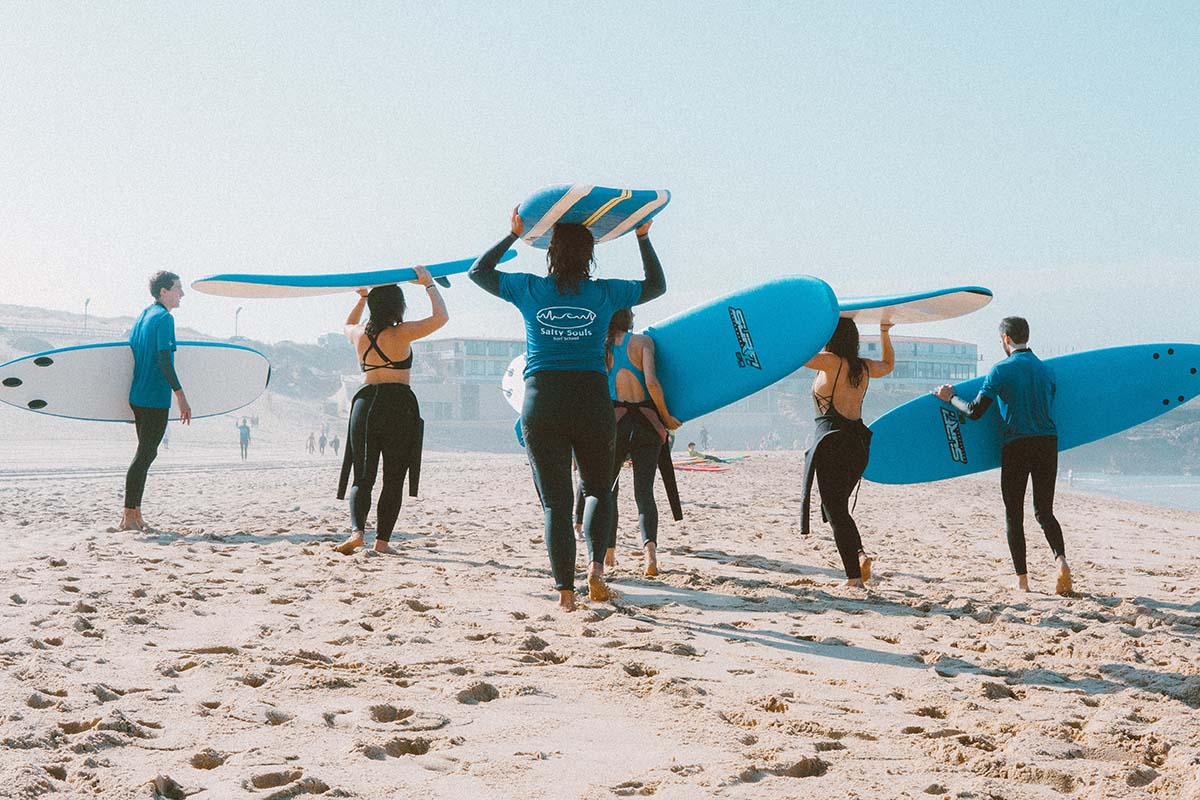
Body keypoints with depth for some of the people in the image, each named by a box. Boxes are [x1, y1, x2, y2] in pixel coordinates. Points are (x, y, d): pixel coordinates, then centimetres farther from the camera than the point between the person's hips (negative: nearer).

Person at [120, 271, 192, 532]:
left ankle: (134, 514, 17)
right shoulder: (164, 318, -11)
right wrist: (181, 396, -20)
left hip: (138, 397, 9)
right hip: (155, 398, -9)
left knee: (145, 453, 15)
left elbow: (130, 356, 20)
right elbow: (164, 361, -20)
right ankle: (128, 517, -7)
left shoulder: (143, 316, 17)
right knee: (145, 454, -7)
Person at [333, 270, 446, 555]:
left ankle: (356, 530, -13)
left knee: (362, 477, 8)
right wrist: (429, 284, 5)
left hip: (364, 401, 4)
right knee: (393, 479, 4)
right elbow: (441, 317, -5)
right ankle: (382, 540, 0)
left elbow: (348, 324, 34)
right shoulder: (401, 334, -7)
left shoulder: (359, 334, 9)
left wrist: (362, 297, 35)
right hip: (398, 405, -4)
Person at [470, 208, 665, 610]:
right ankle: (596, 565, -2)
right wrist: (643, 238, 26)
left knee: (555, 501, 5)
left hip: (542, 403, 0)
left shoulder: (529, 289, 2)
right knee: (598, 489, 18)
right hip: (592, 399, 0)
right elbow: (657, 285, 21)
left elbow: (478, 271, 20)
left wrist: (513, 234, 22)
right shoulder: (604, 293, 3)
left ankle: (565, 589, 2)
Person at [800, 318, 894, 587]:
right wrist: (885, 332, 39)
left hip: (832, 442, -7)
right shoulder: (864, 367, 11)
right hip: (858, 444, 7)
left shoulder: (831, 362, -9)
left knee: (835, 509, -2)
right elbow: (888, 365, 34)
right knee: (838, 507, 21)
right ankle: (860, 554, 1)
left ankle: (854, 576, -8)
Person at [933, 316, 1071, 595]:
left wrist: (950, 397, 9)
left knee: (1014, 514, 6)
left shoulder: (1001, 370, -6)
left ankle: (1022, 581, 5)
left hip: (1016, 446, -4)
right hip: (1048, 444, 4)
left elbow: (975, 411, -9)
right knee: (1044, 511, 13)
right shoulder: (1047, 370, 10)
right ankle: (1061, 560, -13)